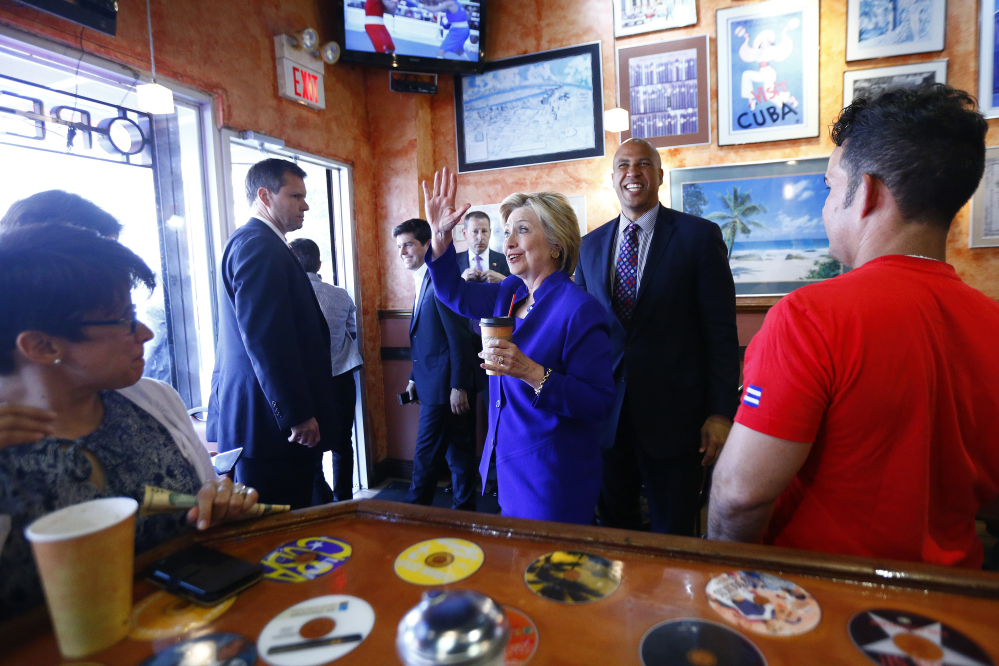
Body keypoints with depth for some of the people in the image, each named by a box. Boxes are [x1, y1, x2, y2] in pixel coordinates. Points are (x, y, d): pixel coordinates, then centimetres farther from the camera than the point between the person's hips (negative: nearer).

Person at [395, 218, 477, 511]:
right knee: (458, 454, 16)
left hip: (444, 388, -10)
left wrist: (458, 386, -21)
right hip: (433, 385, 10)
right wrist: (414, 378, 17)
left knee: (426, 457, 1)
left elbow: (459, 338, -19)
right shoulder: (423, 283, 15)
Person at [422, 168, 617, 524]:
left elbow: (600, 402, -22)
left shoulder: (580, 308, -20)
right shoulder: (509, 294, 3)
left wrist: (532, 373, -32)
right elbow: (454, 293, 18)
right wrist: (440, 233, 5)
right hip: (507, 463, 8)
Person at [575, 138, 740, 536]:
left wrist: (721, 413, -10)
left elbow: (721, 331, -6)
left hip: (673, 414, -3)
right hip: (607, 414, 4)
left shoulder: (700, 236, -4)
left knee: (673, 535, 12)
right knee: (614, 524, 18)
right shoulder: (590, 245, 9)